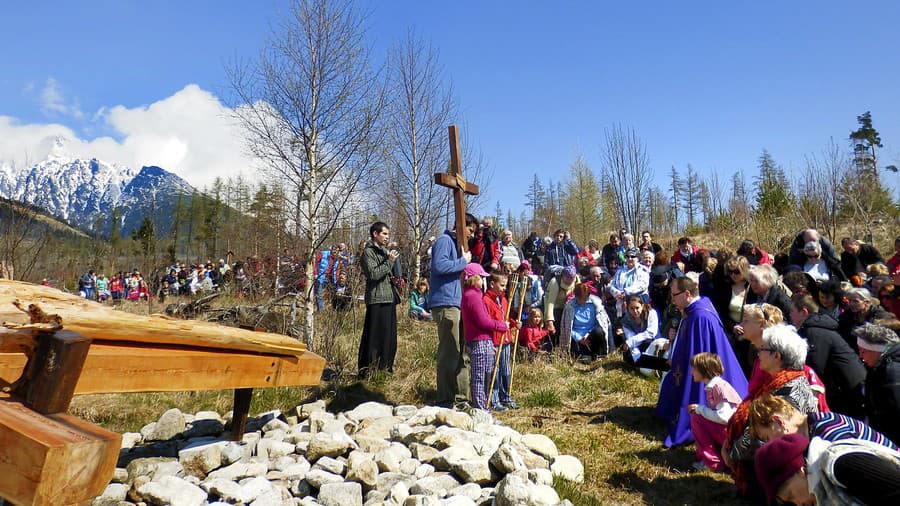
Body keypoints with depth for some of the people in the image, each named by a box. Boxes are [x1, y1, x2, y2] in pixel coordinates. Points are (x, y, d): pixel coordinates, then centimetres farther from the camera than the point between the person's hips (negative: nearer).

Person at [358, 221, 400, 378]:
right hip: (377, 299, -8)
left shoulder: (385, 251, 20)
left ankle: (386, 368, 20)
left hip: (389, 298, 8)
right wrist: (389, 261, -13)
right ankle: (367, 370, 0)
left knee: (390, 336, 11)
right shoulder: (368, 252, -4)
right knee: (374, 336, -7)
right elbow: (373, 273, -17)